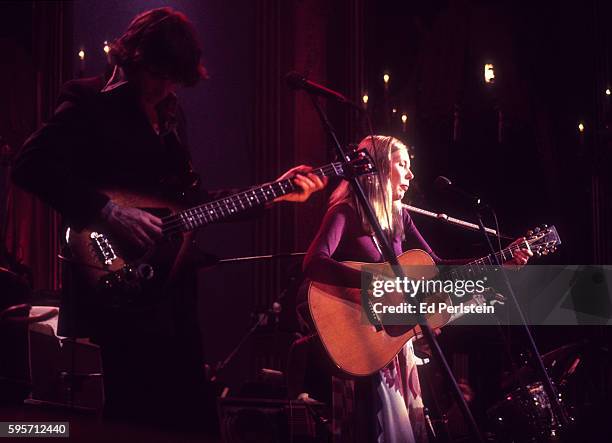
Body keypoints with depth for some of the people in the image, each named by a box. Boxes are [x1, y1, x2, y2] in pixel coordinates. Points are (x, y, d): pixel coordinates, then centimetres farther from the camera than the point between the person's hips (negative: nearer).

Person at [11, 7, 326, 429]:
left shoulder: (170, 111, 15)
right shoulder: (91, 101, -7)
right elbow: (31, 165, -19)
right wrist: (108, 211, -24)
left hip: (173, 287, 8)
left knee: (187, 414, 11)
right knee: (137, 418, -6)